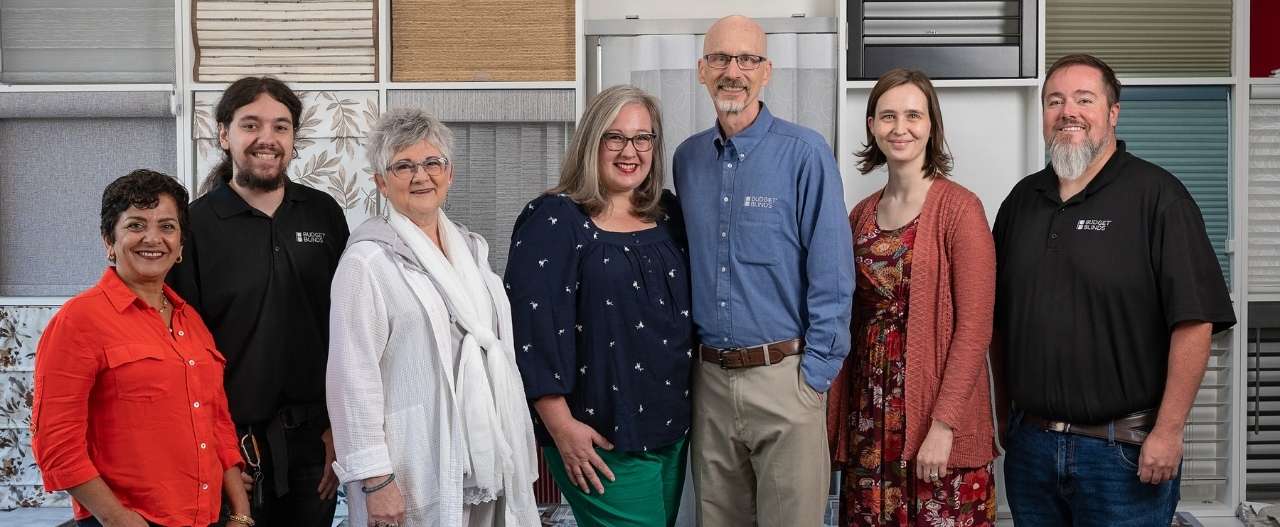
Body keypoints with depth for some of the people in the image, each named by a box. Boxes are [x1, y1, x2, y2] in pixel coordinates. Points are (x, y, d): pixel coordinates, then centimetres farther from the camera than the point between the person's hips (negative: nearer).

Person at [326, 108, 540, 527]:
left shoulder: (472, 249, 12)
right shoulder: (368, 261, -10)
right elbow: (354, 377, -14)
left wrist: (516, 451, 16)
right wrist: (375, 479, -17)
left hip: (490, 463, 6)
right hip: (418, 477, -6)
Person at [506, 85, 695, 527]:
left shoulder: (668, 214, 9)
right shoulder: (555, 221, -11)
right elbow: (533, 329, -16)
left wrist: (688, 409, 15)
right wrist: (562, 428, -19)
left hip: (671, 430, 7)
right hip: (602, 438, -7)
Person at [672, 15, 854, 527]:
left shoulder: (804, 153, -8)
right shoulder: (687, 157, 7)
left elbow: (831, 272, -10)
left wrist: (815, 372, -11)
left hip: (783, 375, -5)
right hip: (709, 377, 5)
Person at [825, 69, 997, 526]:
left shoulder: (959, 208, -8)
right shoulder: (862, 214, 10)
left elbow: (974, 328, -13)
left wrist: (943, 425, -18)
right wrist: (838, 415, 8)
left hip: (939, 428, -5)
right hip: (869, 419, 5)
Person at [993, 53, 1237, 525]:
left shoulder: (1156, 195, -8)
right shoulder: (1022, 200, 10)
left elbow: (1194, 320, -14)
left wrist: (1168, 431, -17)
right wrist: (1006, 411, 12)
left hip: (1125, 448, -5)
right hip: (1029, 441, 5)